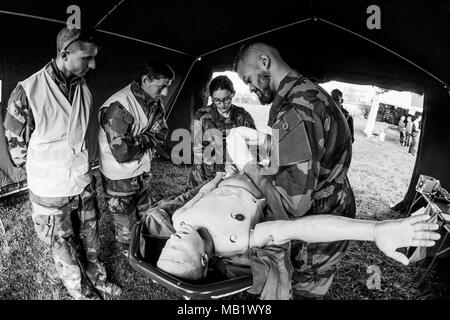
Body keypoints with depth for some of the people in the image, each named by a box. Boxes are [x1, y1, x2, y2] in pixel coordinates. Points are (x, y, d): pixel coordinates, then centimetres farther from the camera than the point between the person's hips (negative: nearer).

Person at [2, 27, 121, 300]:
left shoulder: (84, 90, -3)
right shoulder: (28, 91, -21)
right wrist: (40, 171, 2)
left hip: (84, 183, 4)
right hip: (50, 190, -4)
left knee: (90, 235, 20)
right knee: (63, 244, 15)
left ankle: (97, 276, 43)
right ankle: (79, 289, 39)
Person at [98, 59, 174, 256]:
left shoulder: (154, 103, -3)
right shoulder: (119, 106, -29)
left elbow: (161, 134, -3)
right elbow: (122, 152, -32)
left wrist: (139, 141, -20)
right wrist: (148, 139, -18)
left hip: (141, 173, 8)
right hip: (119, 179, -7)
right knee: (127, 229, 11)